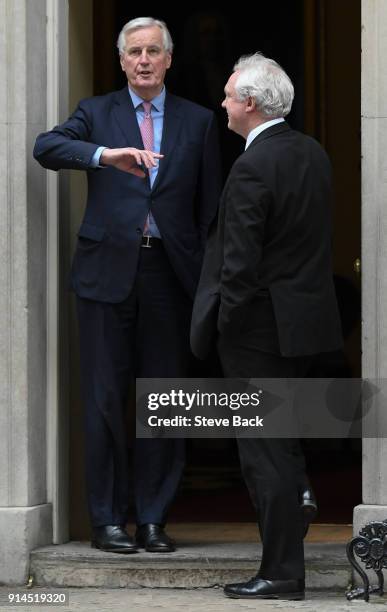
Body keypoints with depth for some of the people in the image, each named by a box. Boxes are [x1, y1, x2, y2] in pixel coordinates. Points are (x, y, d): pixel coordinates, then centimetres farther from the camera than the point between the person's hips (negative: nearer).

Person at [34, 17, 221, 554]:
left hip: (170, 273, 1)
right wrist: (106, 154, -29)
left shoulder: (198, 121, 10)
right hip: (109, 272, -1)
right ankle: (108, 520, 6)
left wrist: (206, 278, 2)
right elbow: (46, 147, -12)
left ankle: (153, 519, 11)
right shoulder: (96, 112, 7)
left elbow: (209, 206, 10)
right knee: (105, 399, -1)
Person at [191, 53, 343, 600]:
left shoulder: (252, 169, -19)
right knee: (284, 445, 17)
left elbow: (241, 262, -21)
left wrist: (224, 325, -8)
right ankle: (287, 563, 23)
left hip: (261, 327, -8)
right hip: (306, 318, 9)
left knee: (265, 452, -3)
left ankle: (282, 574, 0)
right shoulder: (314, 154, 8)